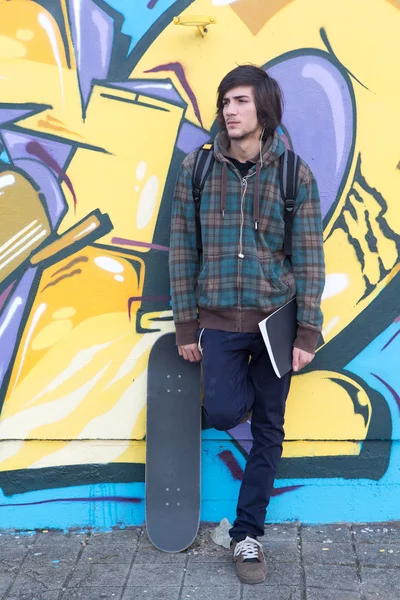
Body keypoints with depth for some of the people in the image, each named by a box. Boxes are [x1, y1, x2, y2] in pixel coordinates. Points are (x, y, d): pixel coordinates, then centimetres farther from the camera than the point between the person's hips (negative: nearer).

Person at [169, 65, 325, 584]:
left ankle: (248, 533, 24)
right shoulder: (197, 169, 0)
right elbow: (183, 250, 2)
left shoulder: (294, 174, -4)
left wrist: (307, 333, -8)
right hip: (219, 319, 1)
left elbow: (309, 258, -4)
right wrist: (185, 326, 0)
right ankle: (245, 390, 25)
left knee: (268, 430, 7)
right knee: (222, 413, -14)